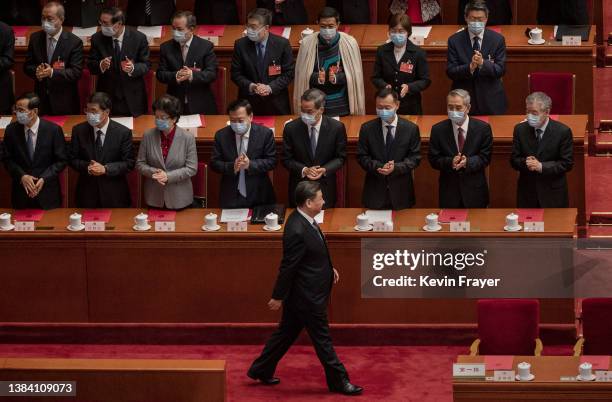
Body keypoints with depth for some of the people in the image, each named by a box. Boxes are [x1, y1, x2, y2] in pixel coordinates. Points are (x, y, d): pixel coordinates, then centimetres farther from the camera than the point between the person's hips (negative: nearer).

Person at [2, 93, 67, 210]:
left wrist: (44, 179, -16)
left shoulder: (53, 130, -10)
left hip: (47, 193, -2)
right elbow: (8, 159, 3)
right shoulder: (11, 130, -4)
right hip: (21, 193, 2)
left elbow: (61, 160, -5)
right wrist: (22, 176, -13)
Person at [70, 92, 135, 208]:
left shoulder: (123, 133, -8)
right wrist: (87, 167, -17)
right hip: (87, 194, 2)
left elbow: (129, 164, -7)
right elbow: (73, 159, 4)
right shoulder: (79, 131, -2)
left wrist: (105, 169, -20)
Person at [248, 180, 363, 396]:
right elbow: (287, 266, -22)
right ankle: (338, 381, 18)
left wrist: (328, 268, 12)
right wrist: (278, 297, -14)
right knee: (322, 338, 5)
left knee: (286, 332, 20)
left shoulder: (304, 219, 0)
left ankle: (260, 370, 32)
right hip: (307, 295, -10)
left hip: (303, 294, 10)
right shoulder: (297, 231, -30)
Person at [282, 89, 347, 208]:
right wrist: (304, 170, -19)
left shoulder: (337, 128, -10)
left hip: (325, 189, 0)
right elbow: (286, 159, -2)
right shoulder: (291, 128, -9)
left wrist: (325, 170, -19)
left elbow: (341, 157, -1)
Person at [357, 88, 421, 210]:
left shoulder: (411, 129, -3)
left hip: (401, 192, 0)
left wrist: (396, 168, -20)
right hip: (375, 191, 0)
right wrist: (379, 167, -18)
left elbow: (415, 158, -2)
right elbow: (362, 157, 0)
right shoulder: (367, 128, -1)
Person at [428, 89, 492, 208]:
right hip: (449, 191, 0)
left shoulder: (483, 128, -4)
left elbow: (485, 158, -4)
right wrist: (450, 162, -22)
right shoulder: (438, 130, -2)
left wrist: (468, 162, -23)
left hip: (475, 191, 0)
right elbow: (433, 159, -2)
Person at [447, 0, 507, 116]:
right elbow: (450, 72, -7)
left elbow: (501, 70, -6)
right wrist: (470, 67, -25)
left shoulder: (497, 39, -2)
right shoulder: (454, 40, -3)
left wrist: (483, 63, -25)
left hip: (491, 101, 0)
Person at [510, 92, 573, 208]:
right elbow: (514, 159, 5)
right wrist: (525, 162, -18)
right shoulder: (520, 129, 1)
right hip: (527, 193, 2)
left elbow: (567, 163, -9)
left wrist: (541, 166, -19)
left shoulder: (562, 131, -9)